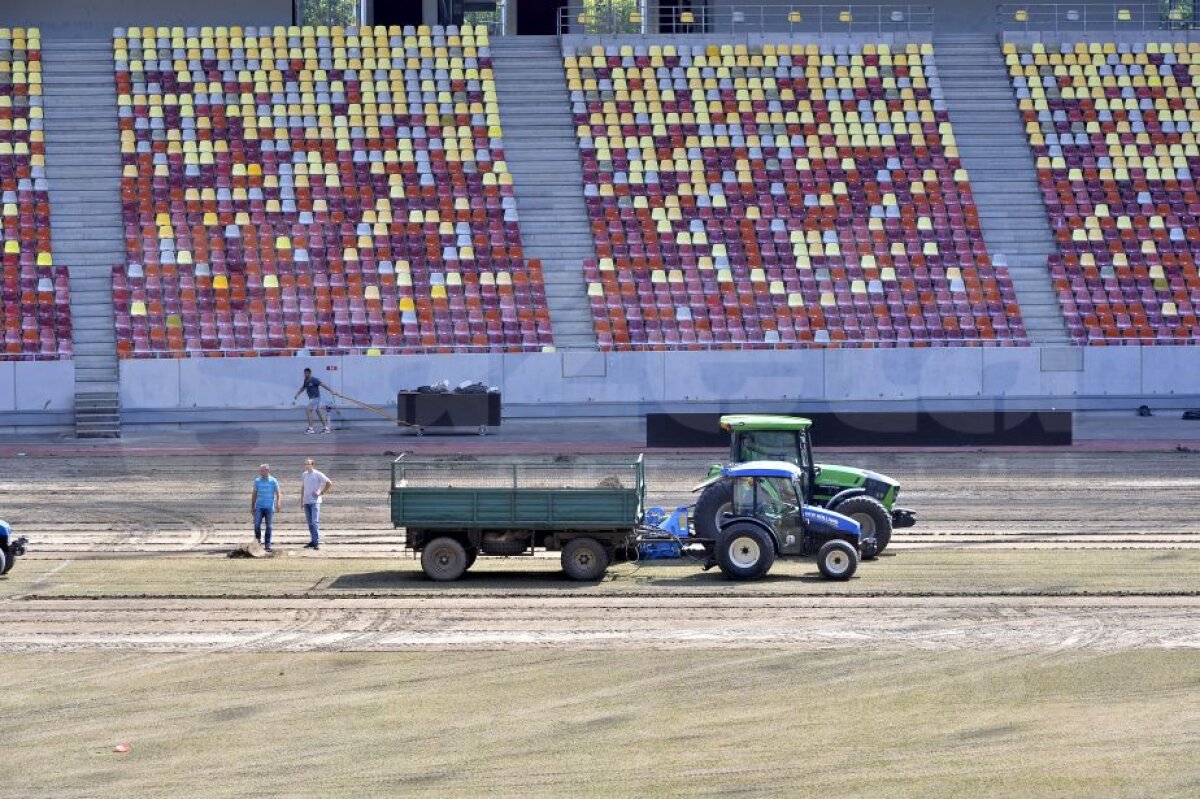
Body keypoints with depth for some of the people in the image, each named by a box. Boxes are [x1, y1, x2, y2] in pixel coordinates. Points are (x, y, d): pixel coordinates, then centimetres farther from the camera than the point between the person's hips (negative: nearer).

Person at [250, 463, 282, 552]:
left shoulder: (273, 481, 0)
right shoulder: (257, 481, 7)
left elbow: (278, 494, 0)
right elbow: (254, 494, 13)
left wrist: (277, 505, -11)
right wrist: (252, 506, 9)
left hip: (269, 507, -2)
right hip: (259, 507, 2)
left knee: (268, 526, 1)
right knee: (257, 524, -10)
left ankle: (267, 545, 6)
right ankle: (258, 540, 11)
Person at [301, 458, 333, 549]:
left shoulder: (318, 475, -6)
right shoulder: (304, 475, 12)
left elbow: (329, 483, -7)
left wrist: (321, 493, -9)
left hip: (315, 501, -7)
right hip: (306, 502, 7)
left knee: (315, 522, -14)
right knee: (310, 523, 9)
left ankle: (317, 542, -16)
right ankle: (313, 541, 16)